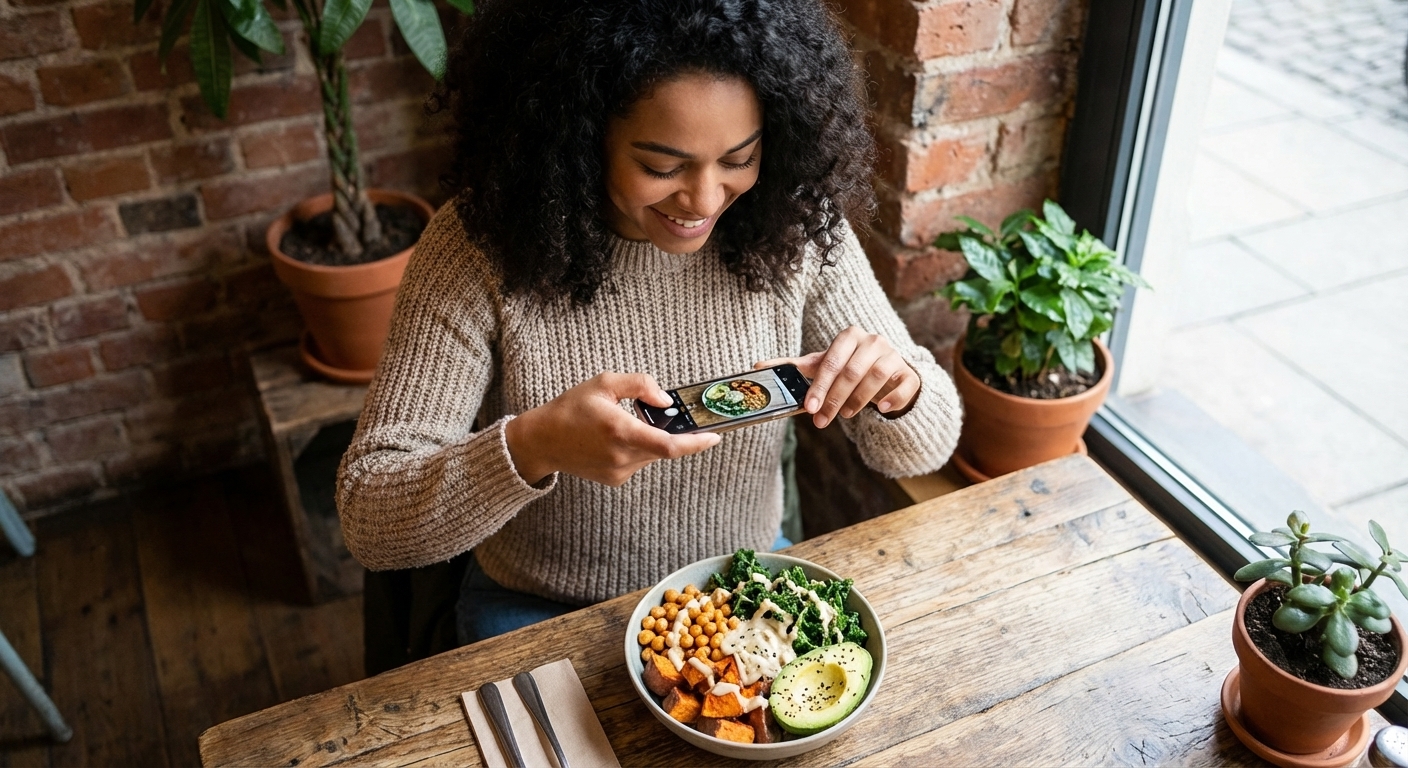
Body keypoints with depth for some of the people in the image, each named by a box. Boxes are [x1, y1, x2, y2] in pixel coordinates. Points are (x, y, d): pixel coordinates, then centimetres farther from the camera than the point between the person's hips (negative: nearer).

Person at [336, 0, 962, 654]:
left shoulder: (796, 231, -14)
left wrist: (902, 388, -29)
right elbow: (368, 521, -23)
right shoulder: (477, 249, -22)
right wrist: (534, 446, -42)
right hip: (542, 619, -1)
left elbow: (926, 448, -5)